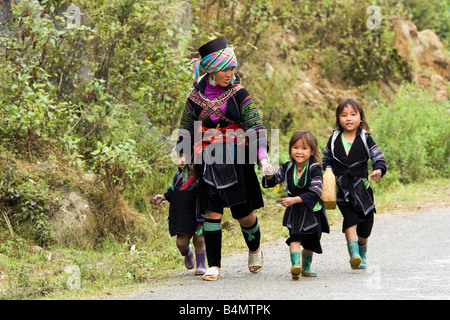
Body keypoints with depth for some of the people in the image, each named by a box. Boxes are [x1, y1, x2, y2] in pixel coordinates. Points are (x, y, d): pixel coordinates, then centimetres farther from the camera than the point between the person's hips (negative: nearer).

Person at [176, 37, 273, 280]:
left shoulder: (239, 93, -2)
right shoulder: (196, 95, 4)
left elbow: (255, 126, -8)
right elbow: (186, 128, 16)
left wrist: (263, 158, -18)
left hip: (236, 161, -1)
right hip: (207, 162, 1)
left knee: (243, 212, 2)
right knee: (212, 212, -4)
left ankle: (254, 248, 32)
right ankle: (213, 265, 3)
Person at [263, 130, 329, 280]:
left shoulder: (315, 169, -17)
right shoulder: (288, 167, -4)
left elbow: (315, 192, -26)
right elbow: (273, 180, 5)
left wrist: (295, 199, -34)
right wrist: (270, 175, -20)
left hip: (312, 210, -1)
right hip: (295, 211, 1)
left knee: (310, 243, 13)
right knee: (295, 237, -19)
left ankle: (306, 267, 32)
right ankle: (295, 265, -30)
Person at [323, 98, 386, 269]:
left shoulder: (365, 139, -1)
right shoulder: (334, 139, 3)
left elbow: (378, 158, -4)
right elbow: (327, 158, 16)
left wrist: (379, 170, -24)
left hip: (361, 186, 1)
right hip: (342, 188, -1)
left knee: (364, 228, 9)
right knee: (350, 219, -22)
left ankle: (362, 254, 35)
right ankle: (354, 254, -29)